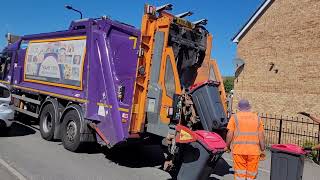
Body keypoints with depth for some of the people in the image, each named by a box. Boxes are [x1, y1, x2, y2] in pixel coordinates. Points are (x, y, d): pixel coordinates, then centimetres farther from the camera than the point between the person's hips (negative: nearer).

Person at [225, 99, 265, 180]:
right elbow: (261, 135, 6)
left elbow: (230, 134, -4)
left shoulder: (235, 117, 1)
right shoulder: (257, 118, 9)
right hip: (254, 150, 2)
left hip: (239, 150, -2)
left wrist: (227, 146, 9)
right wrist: (262, 149, 14)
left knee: (240, 173, 6)